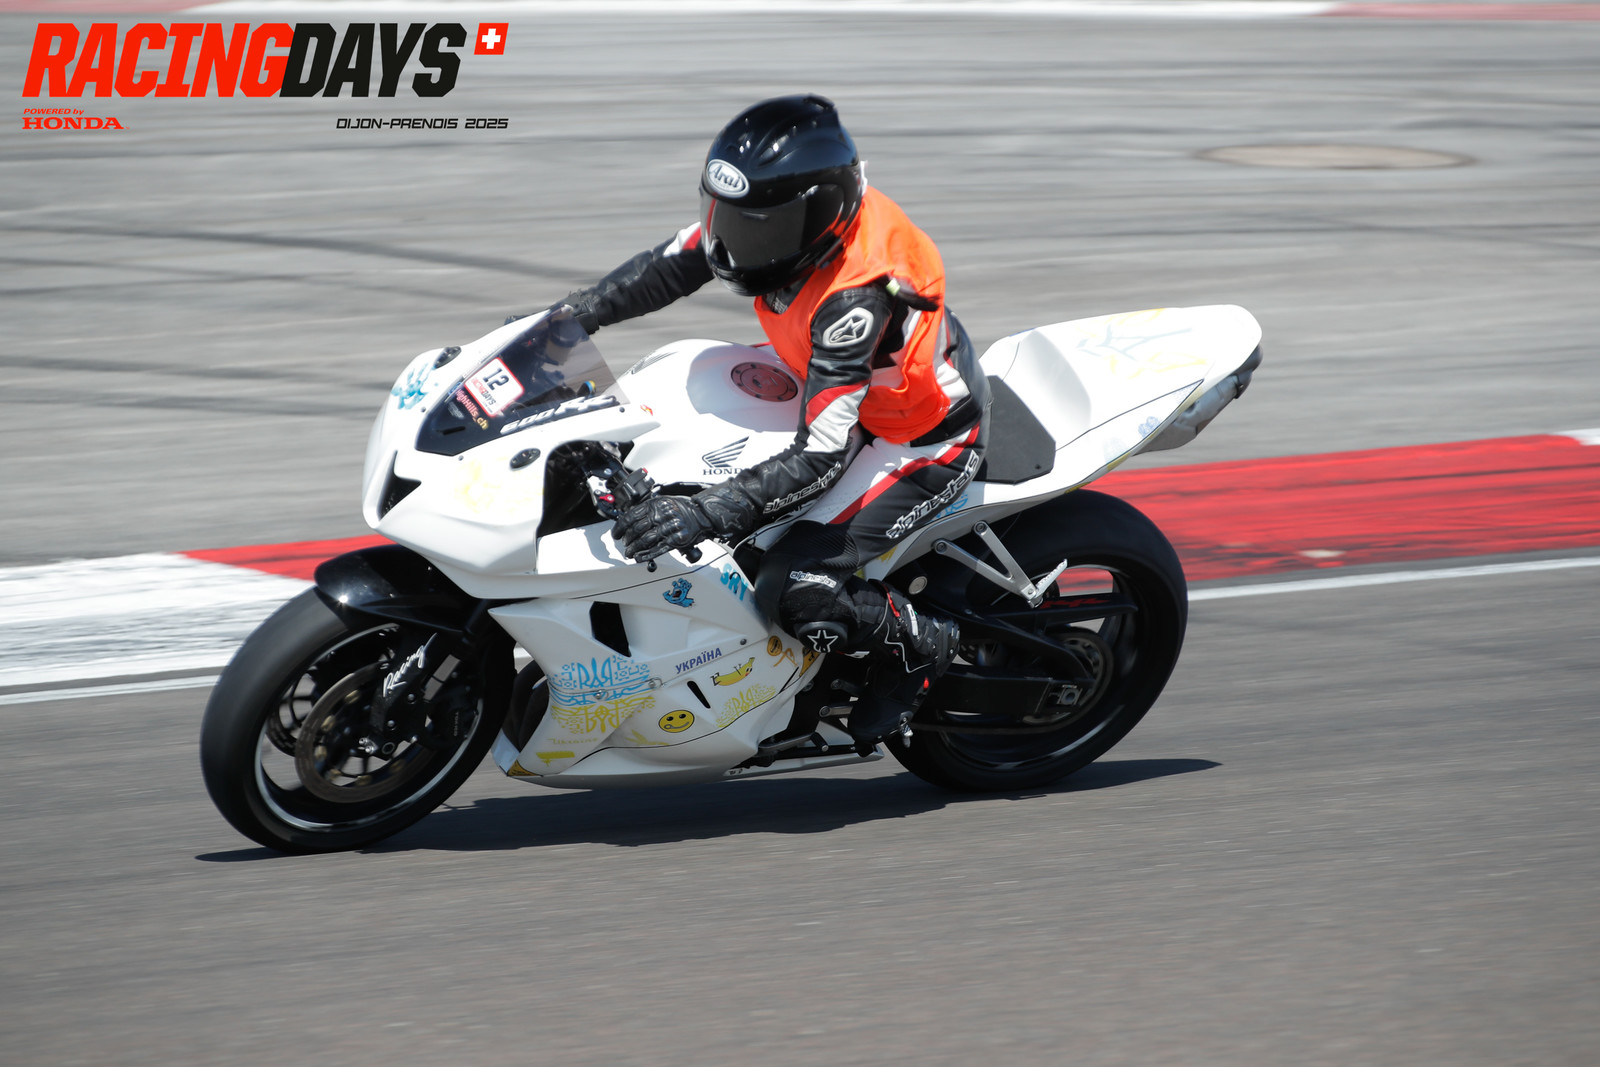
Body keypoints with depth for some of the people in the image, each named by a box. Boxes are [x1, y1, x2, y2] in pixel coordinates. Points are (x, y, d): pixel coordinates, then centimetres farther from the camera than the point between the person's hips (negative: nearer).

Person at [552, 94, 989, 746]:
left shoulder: (856, 300, -40)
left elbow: (821, 458, -40)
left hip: (927, 440, -9)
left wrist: (705, 515, -47)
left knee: (795, 590, -23)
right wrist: (575, 314, -11)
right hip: (835, 392, 9)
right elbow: (674, 264, -1)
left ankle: (922, 647, 6)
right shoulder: (788, 207, -17)